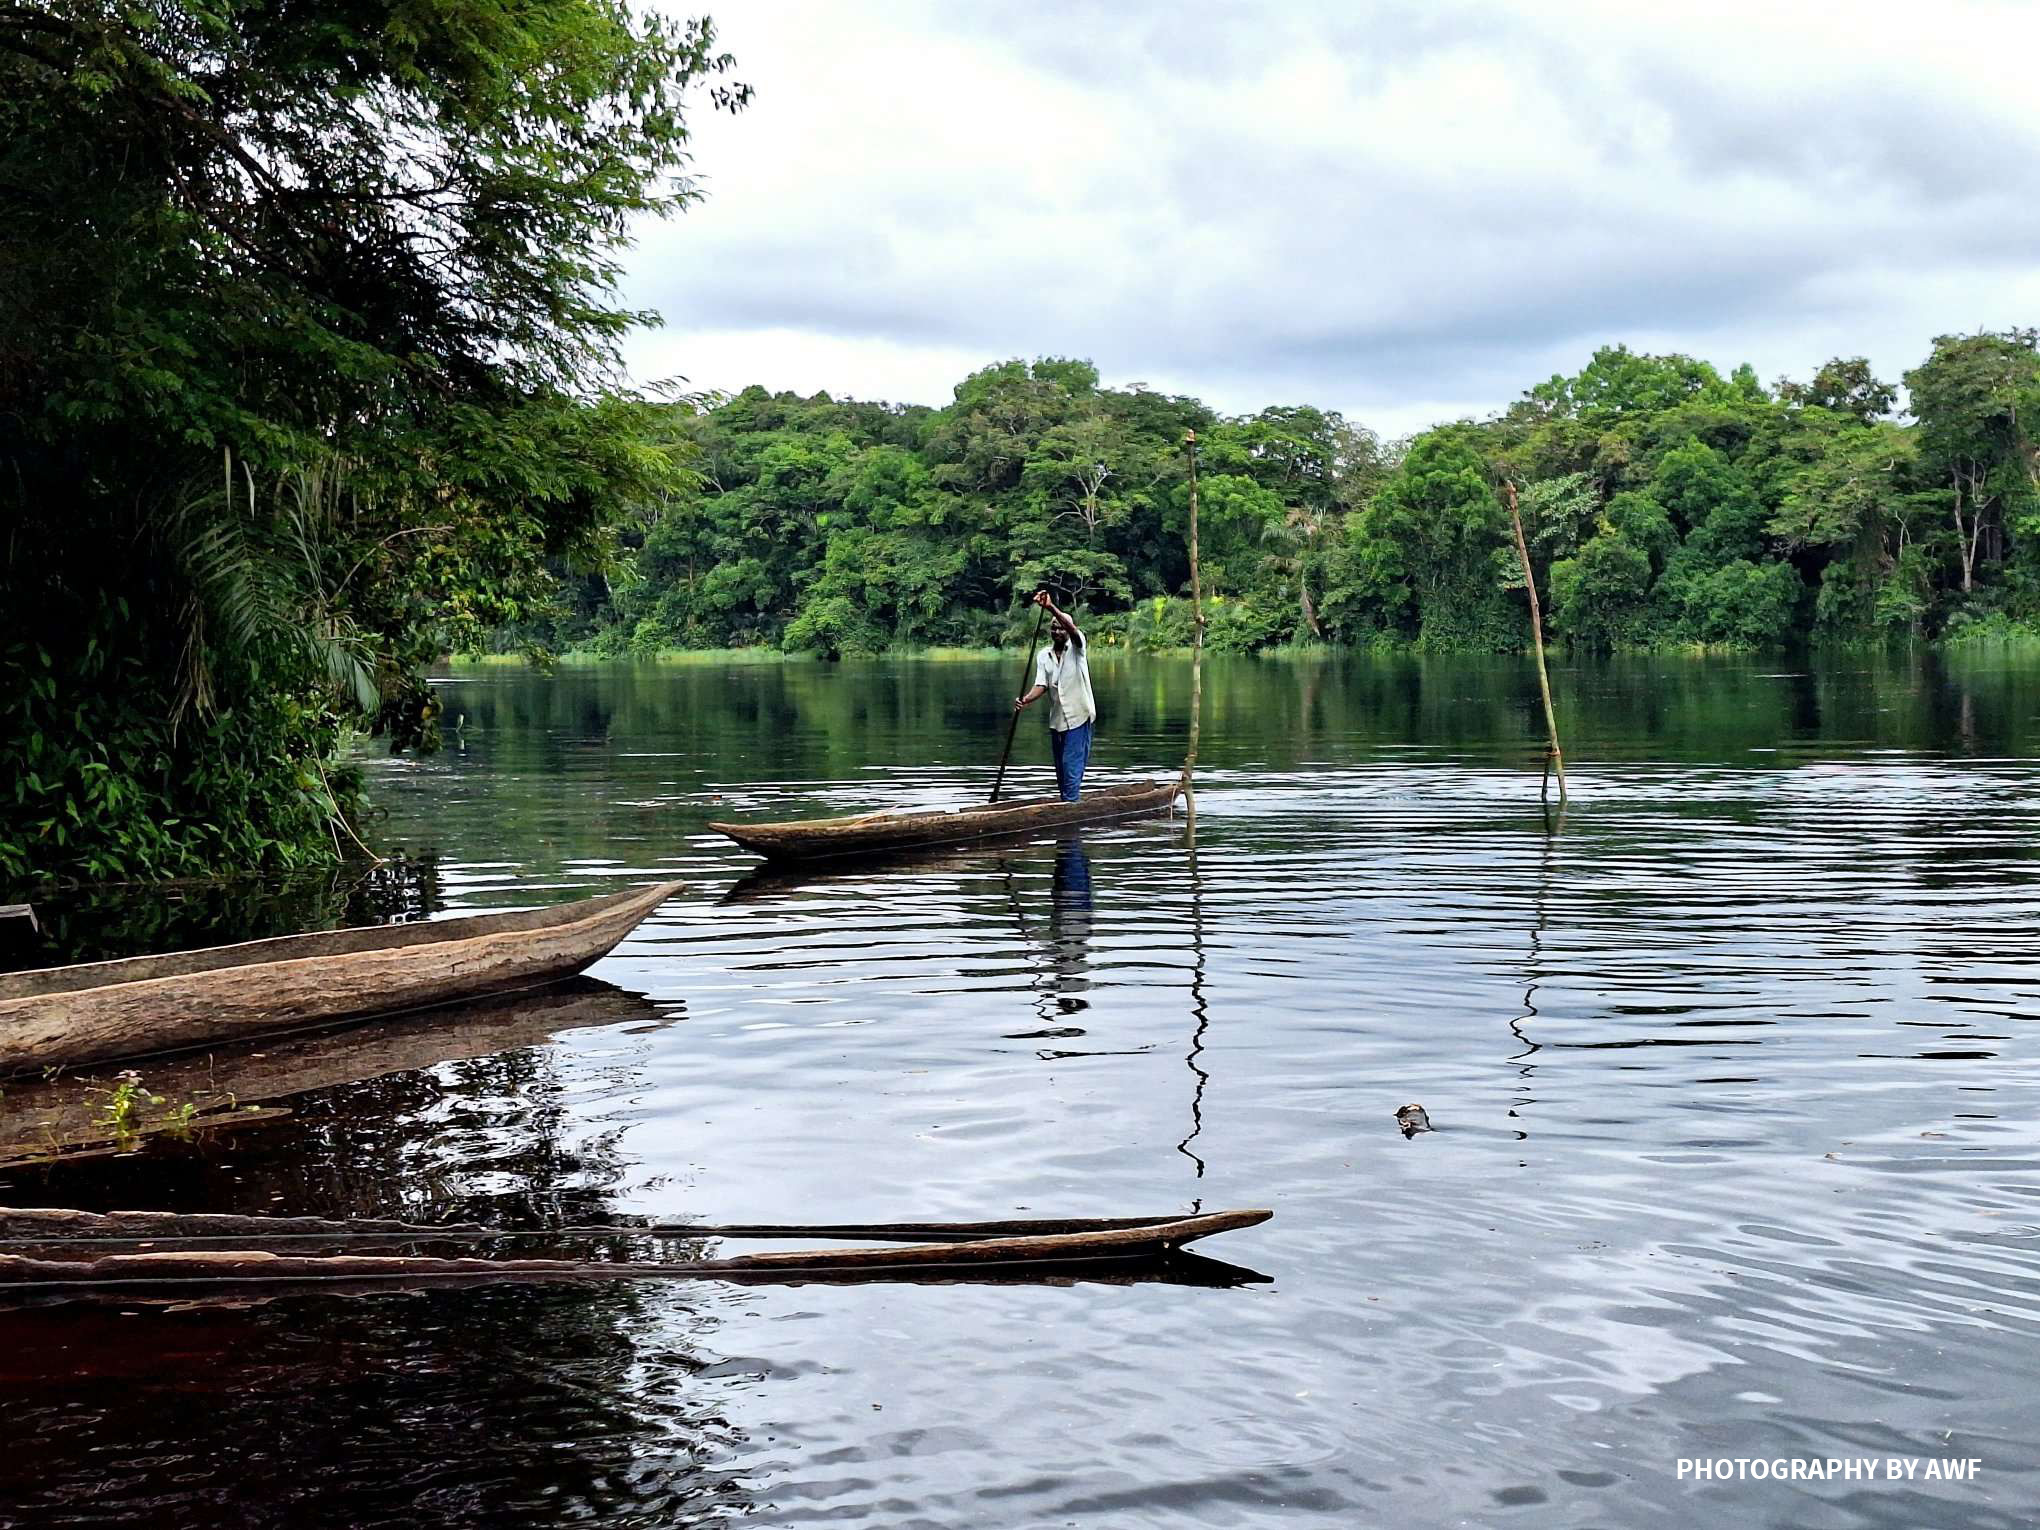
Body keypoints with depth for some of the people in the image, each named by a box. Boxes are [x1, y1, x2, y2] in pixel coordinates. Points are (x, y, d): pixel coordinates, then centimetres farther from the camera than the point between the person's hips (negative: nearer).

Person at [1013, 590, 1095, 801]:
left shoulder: (1077, 647, -5)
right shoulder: (1043, 656, 7)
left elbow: (1071, 629, -27)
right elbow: (1041, 685, -3)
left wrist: (1050, 607, -41)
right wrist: (1026, 700, -25)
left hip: (1078, 716, -5)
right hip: (1056, 719, 5)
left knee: (1072, 765, -11)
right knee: (1061, 768, 12)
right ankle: (1067, 803, 21)